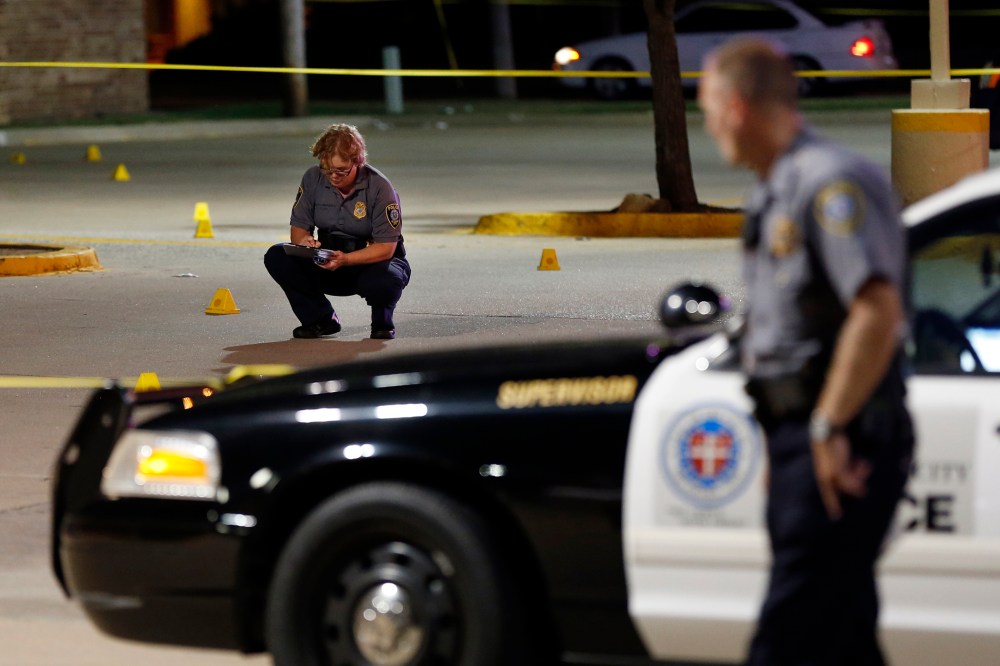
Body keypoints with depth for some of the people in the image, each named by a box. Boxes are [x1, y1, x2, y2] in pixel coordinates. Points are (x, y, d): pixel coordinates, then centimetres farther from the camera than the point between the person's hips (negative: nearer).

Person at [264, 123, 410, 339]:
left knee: (386, 280, -40)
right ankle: (321, 319, -2)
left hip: (369, 262, -4)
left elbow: (386, 247, -20)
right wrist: (304, 240, -27)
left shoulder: (379, 187, -19)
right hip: (328, 265, 4)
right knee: (276, 257, -20)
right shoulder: (313, 178, -7)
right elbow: (298, 227, 0)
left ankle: (382, 322, -1)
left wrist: (345, 260, -36)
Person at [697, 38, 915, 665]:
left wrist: (828, 428, -21)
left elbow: (879, 312, -24)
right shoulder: (776, 193, 18)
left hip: (841, 446, -10)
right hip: (800, 437, 10)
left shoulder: (831, 181, -14)